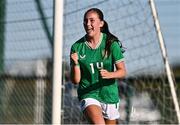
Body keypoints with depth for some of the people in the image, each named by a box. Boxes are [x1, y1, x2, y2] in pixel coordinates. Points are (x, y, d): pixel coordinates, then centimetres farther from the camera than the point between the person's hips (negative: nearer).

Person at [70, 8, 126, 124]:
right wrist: (75, 64, -22)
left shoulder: (111, 44, -7)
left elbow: (122, 71, -5)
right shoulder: (77, 47, -5)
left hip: (109, 94, 2)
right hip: (88, 94, -1)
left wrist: (109, 74, -26)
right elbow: (75, 80, -3)